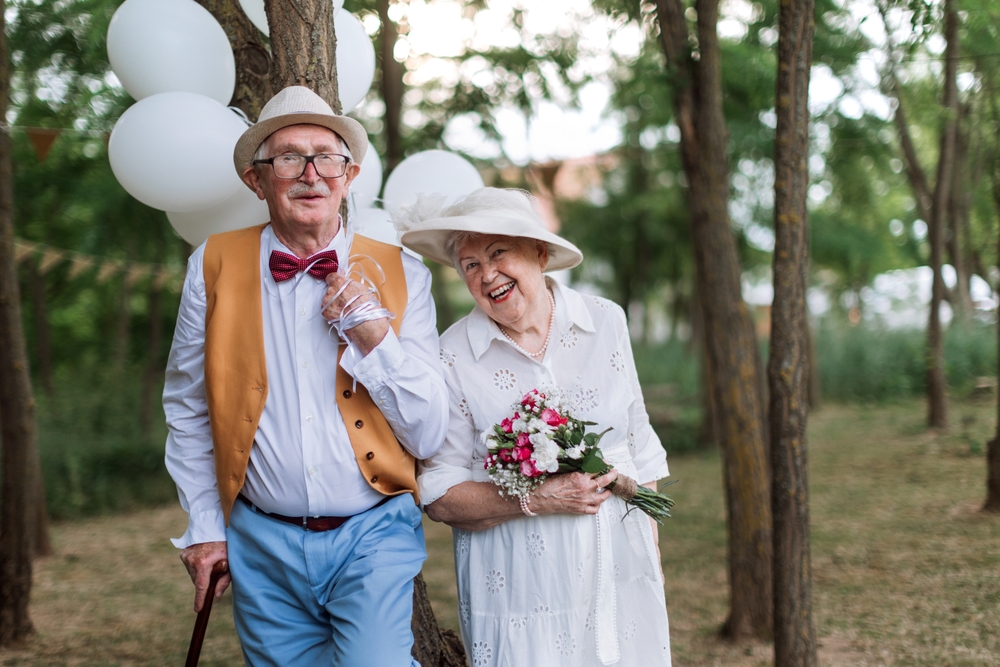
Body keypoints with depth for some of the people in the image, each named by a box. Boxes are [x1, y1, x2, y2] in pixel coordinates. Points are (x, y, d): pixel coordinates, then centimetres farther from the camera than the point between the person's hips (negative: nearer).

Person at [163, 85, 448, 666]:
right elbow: (188, 410, 9)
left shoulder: (401, 275, 0)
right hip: (263, 546, 1)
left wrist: (377, 338, -14)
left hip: (374, 537, -1)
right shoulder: (215, 266, 0)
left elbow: (429, 436, -1)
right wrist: (204, 527, 8)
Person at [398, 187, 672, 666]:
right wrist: (536, 500, -19)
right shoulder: (453, 357, -9)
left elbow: (638, 446, 9)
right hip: (523, 587, -3)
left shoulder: (606, 322, 1)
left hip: (621, 574, 3)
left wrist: (652, 554, 10)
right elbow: (439, 496, -7)